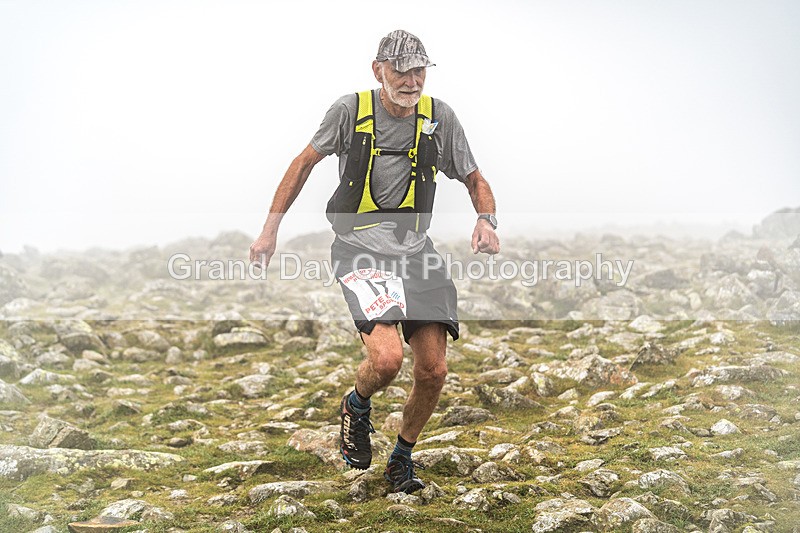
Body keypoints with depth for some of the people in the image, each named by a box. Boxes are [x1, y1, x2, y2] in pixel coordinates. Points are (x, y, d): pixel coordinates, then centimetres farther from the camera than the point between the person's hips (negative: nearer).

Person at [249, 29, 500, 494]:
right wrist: (270, 230, 9)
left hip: (416, 251, 4)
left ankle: (402, 459, 25)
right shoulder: (351, 110, -5)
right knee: (388, 358, -24)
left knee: (434, 370, -1)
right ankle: (357, 408, 12)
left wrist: (487, 219, -10)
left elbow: (475, 180, 12)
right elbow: (305, 163, 9)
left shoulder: (439, 116, 1)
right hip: (361, 250, -3)